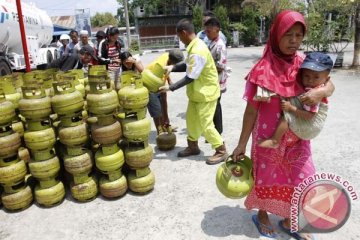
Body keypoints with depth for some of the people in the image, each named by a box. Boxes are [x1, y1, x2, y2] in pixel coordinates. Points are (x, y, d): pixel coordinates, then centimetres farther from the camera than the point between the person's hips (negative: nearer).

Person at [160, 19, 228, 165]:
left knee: (205, 125, -1)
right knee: (191, 119, 18)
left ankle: (221, 151, 15)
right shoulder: (195, 46, 3)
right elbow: (188, 66, 13)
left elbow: (190, 78, -26)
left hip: (206, 93, -10)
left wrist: (170, 87, -19)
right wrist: (173, 67, -2)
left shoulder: (197, 51, -28)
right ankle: (193, 147, 35)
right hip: (197, 92, 10)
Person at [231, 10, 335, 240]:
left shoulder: (304, 63, -3)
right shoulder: (263, 70, -17)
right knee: (267, 177, 14)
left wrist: (320, 92, -23)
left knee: (300, 179, 14)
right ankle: (262, 215, 41)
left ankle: (289, 221, 38)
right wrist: (242, 144, -10)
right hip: (269, 135, -5)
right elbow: (251, 110, -14)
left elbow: (330, 85, 2)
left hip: (298, 137, 5)